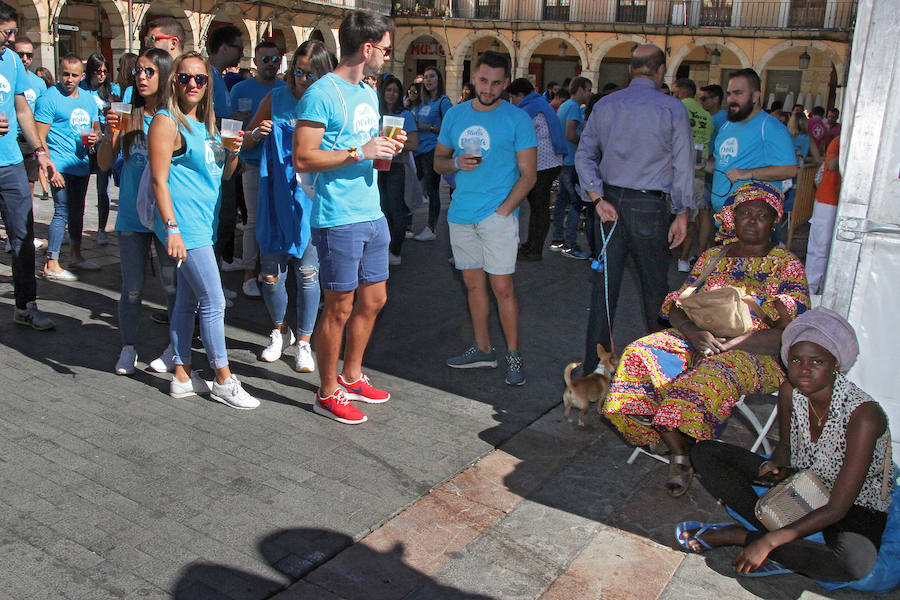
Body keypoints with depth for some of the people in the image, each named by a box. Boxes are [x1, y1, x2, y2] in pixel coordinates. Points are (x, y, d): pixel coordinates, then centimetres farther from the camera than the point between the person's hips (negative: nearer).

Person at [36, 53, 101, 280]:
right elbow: (40, 138, -11)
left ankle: (75, 255, 30)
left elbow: (94, 129, 24)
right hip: (61, 165, -7)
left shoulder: (88, 98, 13)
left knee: (77, 211, 16)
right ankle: (51, 265, -6)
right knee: (62, 212, -11)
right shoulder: (49, 97, -7)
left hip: (82, 164, 7)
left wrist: (94, 138, -1)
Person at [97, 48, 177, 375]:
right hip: (132, 215, 2)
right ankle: (128, 348, 23)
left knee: (172, 284, 7)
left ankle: (177, 347, 23)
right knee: (132, 287, 7)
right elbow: (104, 164, 4)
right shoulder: (127, 114, 4)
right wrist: (111, 133, -13)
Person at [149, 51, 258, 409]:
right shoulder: (167, 121, -7)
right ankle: (224, 381, 5)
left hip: (205, 224, 8)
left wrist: (234, 151, 1)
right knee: (214, 303, -6)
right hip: (185, 227, -8)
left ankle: (182, 377, 21)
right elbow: (159, 179, -13)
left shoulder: (205, 122, 16)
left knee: (188, 301, 13)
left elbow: (222, 174, 22)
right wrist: (172, 228, -20)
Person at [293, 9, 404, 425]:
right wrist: (359, 152, -19)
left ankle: (350, 376, 33)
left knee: (373, 299, 15)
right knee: (339, 308, 0)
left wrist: (388, 149, 4)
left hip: (372, 214, 9)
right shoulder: (322, 94, -12)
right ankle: (327, 394, 15)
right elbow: (303, 159, -17)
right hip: (338, 219, -9)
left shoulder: (369, 94, 16)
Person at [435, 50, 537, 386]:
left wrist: (502, 210, -14)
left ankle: (513, 355, 8)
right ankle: (482, 349, 23)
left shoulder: (517, 119, -3)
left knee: (502, 287, -6)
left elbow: (528, 175, -5)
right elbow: (438, 160, 17)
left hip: (499, 215, -5)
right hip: (461, 215, 5)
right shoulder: (455, 115, 10)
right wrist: (456, 163, -6)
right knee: (473, 283, 11)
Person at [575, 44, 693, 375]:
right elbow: (683, 165, -5)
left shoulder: (604, 105, 5)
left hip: (609, 201, 3)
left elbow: (584, 155, 1)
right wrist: (682, 214, 1)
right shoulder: (672, 109, -5)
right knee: (654, 288, 11)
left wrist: (598, 199, -4)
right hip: (649, 206, -3)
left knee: (604, 287, 7)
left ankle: (594, 367, 13)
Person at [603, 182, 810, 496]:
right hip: (701, 339, 4)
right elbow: (677, 307, 8)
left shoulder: (786, 264, 5)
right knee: (641, 354, -25)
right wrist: (695, 334, -16)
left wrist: (728, 344, -18)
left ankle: (682, 457, -22)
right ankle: (679, 453, -24)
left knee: (712, 374, -39)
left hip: (757, 352, -4)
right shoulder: (713, 256, 16)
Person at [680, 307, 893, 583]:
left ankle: (738, 535, -22)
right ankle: (783, 538, -17)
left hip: (856, 506, -5)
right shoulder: (790, 392, -14)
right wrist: (775, 466, -19)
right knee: (704, 452, -4)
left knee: (856, 560, -41)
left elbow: (837, 508, -30)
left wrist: (769, 542, -35)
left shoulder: (864, 415, -30)